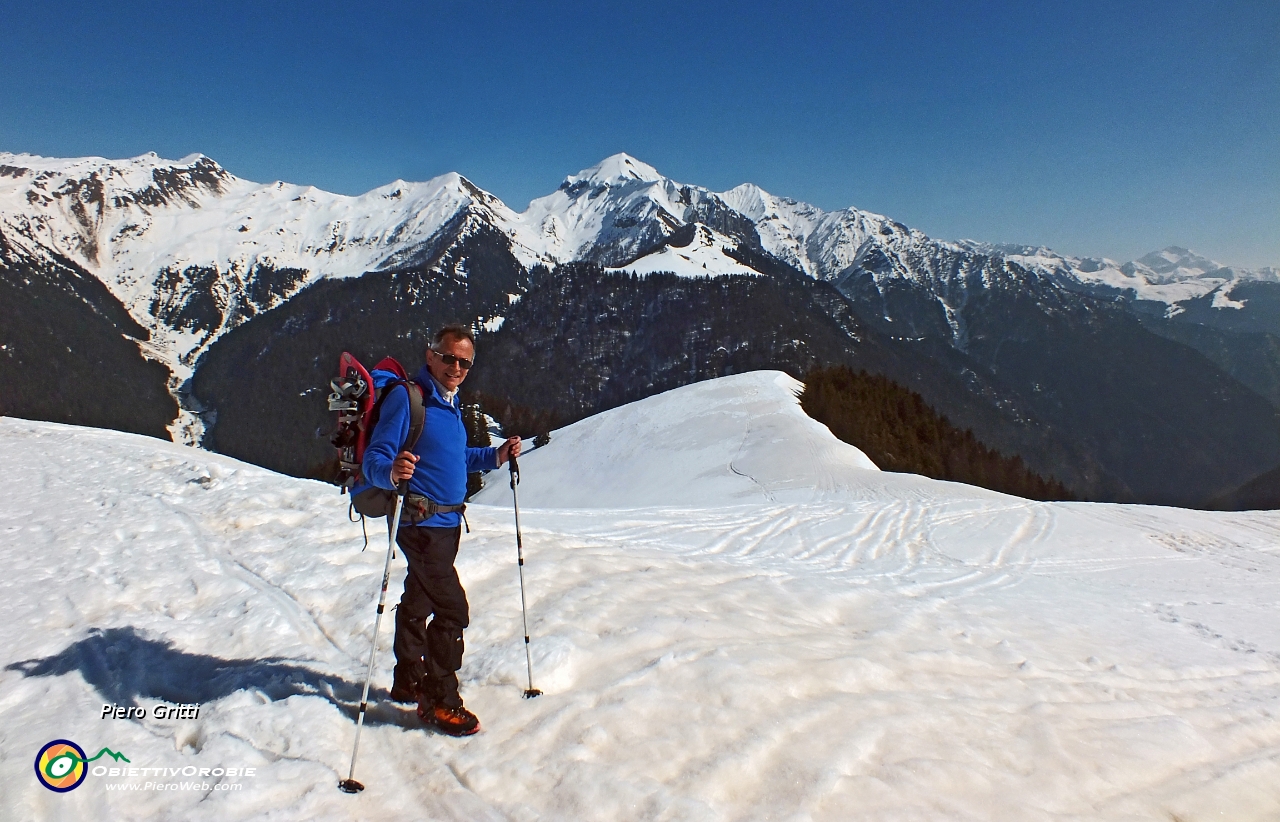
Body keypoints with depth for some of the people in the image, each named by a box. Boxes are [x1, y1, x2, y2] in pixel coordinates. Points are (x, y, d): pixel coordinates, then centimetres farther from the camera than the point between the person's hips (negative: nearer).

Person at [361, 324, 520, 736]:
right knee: (453, 609, -10)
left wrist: (495, 456, 7)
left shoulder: (449, 402, 12)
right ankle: (439, 700, 3)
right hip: (421, 522, -9)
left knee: (419, 602, 19)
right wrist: (392, 472, -42)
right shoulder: (407, 397, -15)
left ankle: (409, 681, 33)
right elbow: (374, 459, -20)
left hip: (447, 523, 9)